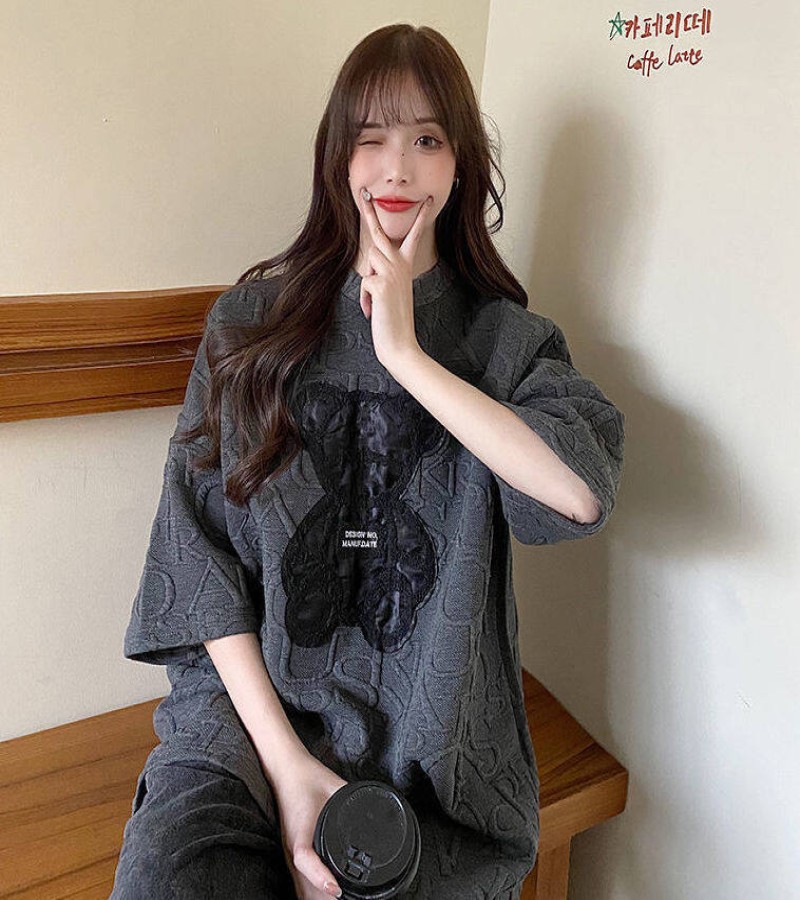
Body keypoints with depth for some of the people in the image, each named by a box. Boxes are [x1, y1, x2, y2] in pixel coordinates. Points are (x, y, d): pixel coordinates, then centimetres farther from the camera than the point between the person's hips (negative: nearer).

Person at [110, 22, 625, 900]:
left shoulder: (504, 337, 3)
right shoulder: (255, 317, 3)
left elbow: (583, 493, -17)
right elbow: (199, 547, -2)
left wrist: (404, 353, -13)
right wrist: (284, 759, -8)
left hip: (430, 735, 1)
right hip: (251, 703, 0)